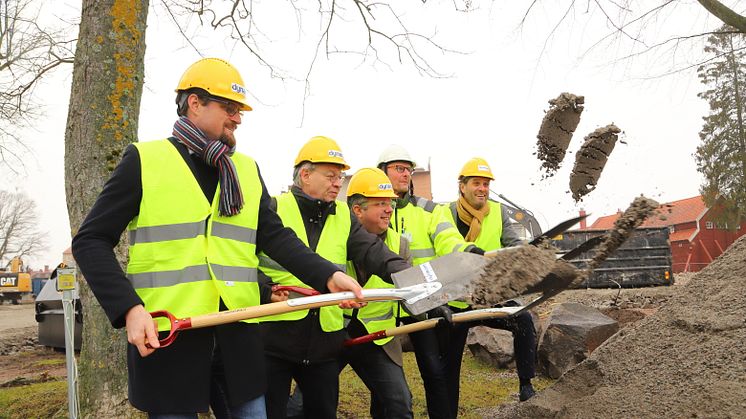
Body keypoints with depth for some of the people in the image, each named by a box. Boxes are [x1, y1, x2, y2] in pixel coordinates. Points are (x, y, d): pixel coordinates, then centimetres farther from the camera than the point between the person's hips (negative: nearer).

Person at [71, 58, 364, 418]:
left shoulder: (247, 169, 12)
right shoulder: (144, 160, -1)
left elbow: (274, 236, 4)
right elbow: (91, 241, -4)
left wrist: (327, 276, -12)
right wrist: (128, 309, -17)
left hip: (237, 337, 4)